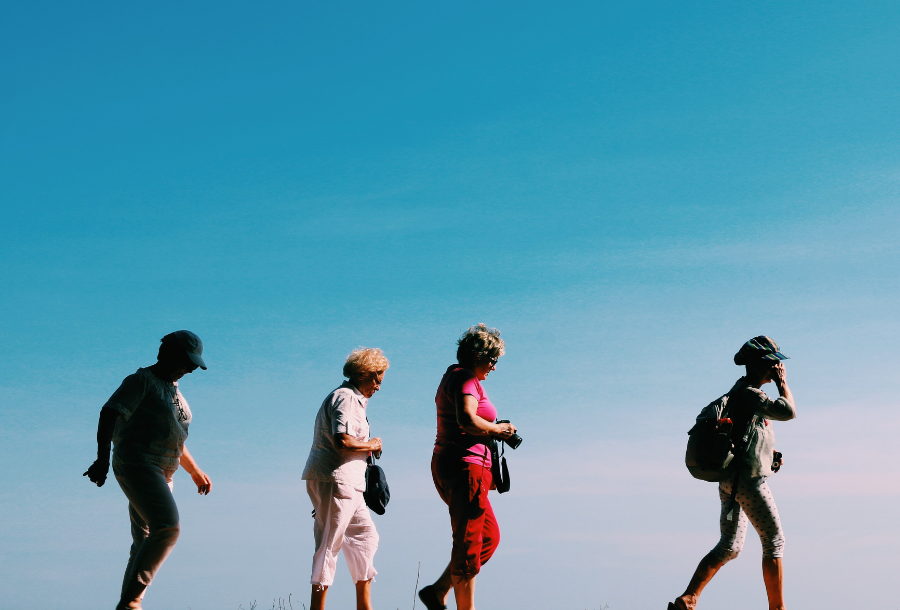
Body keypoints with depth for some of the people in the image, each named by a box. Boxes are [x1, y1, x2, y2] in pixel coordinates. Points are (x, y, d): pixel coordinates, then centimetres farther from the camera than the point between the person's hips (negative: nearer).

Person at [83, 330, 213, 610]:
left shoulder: (173, 390, 21)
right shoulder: (142, 381, -5)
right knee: (168, 527, -23)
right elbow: (109, 414, -16)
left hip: (161, 473, 9)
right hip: (136, 465, -9)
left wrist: (195, 471, 34)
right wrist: (102, 459, -28)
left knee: (146, 542, 5)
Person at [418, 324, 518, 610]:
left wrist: (493, 432, 12)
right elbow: (468, 419, -30)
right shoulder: (466, 379, -12)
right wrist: (497, 429, -14)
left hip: (447, 464, 10)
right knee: (469, 543, -6)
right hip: (464, 465, -10)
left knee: (489, 536, 15)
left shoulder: (453, 377, 20)